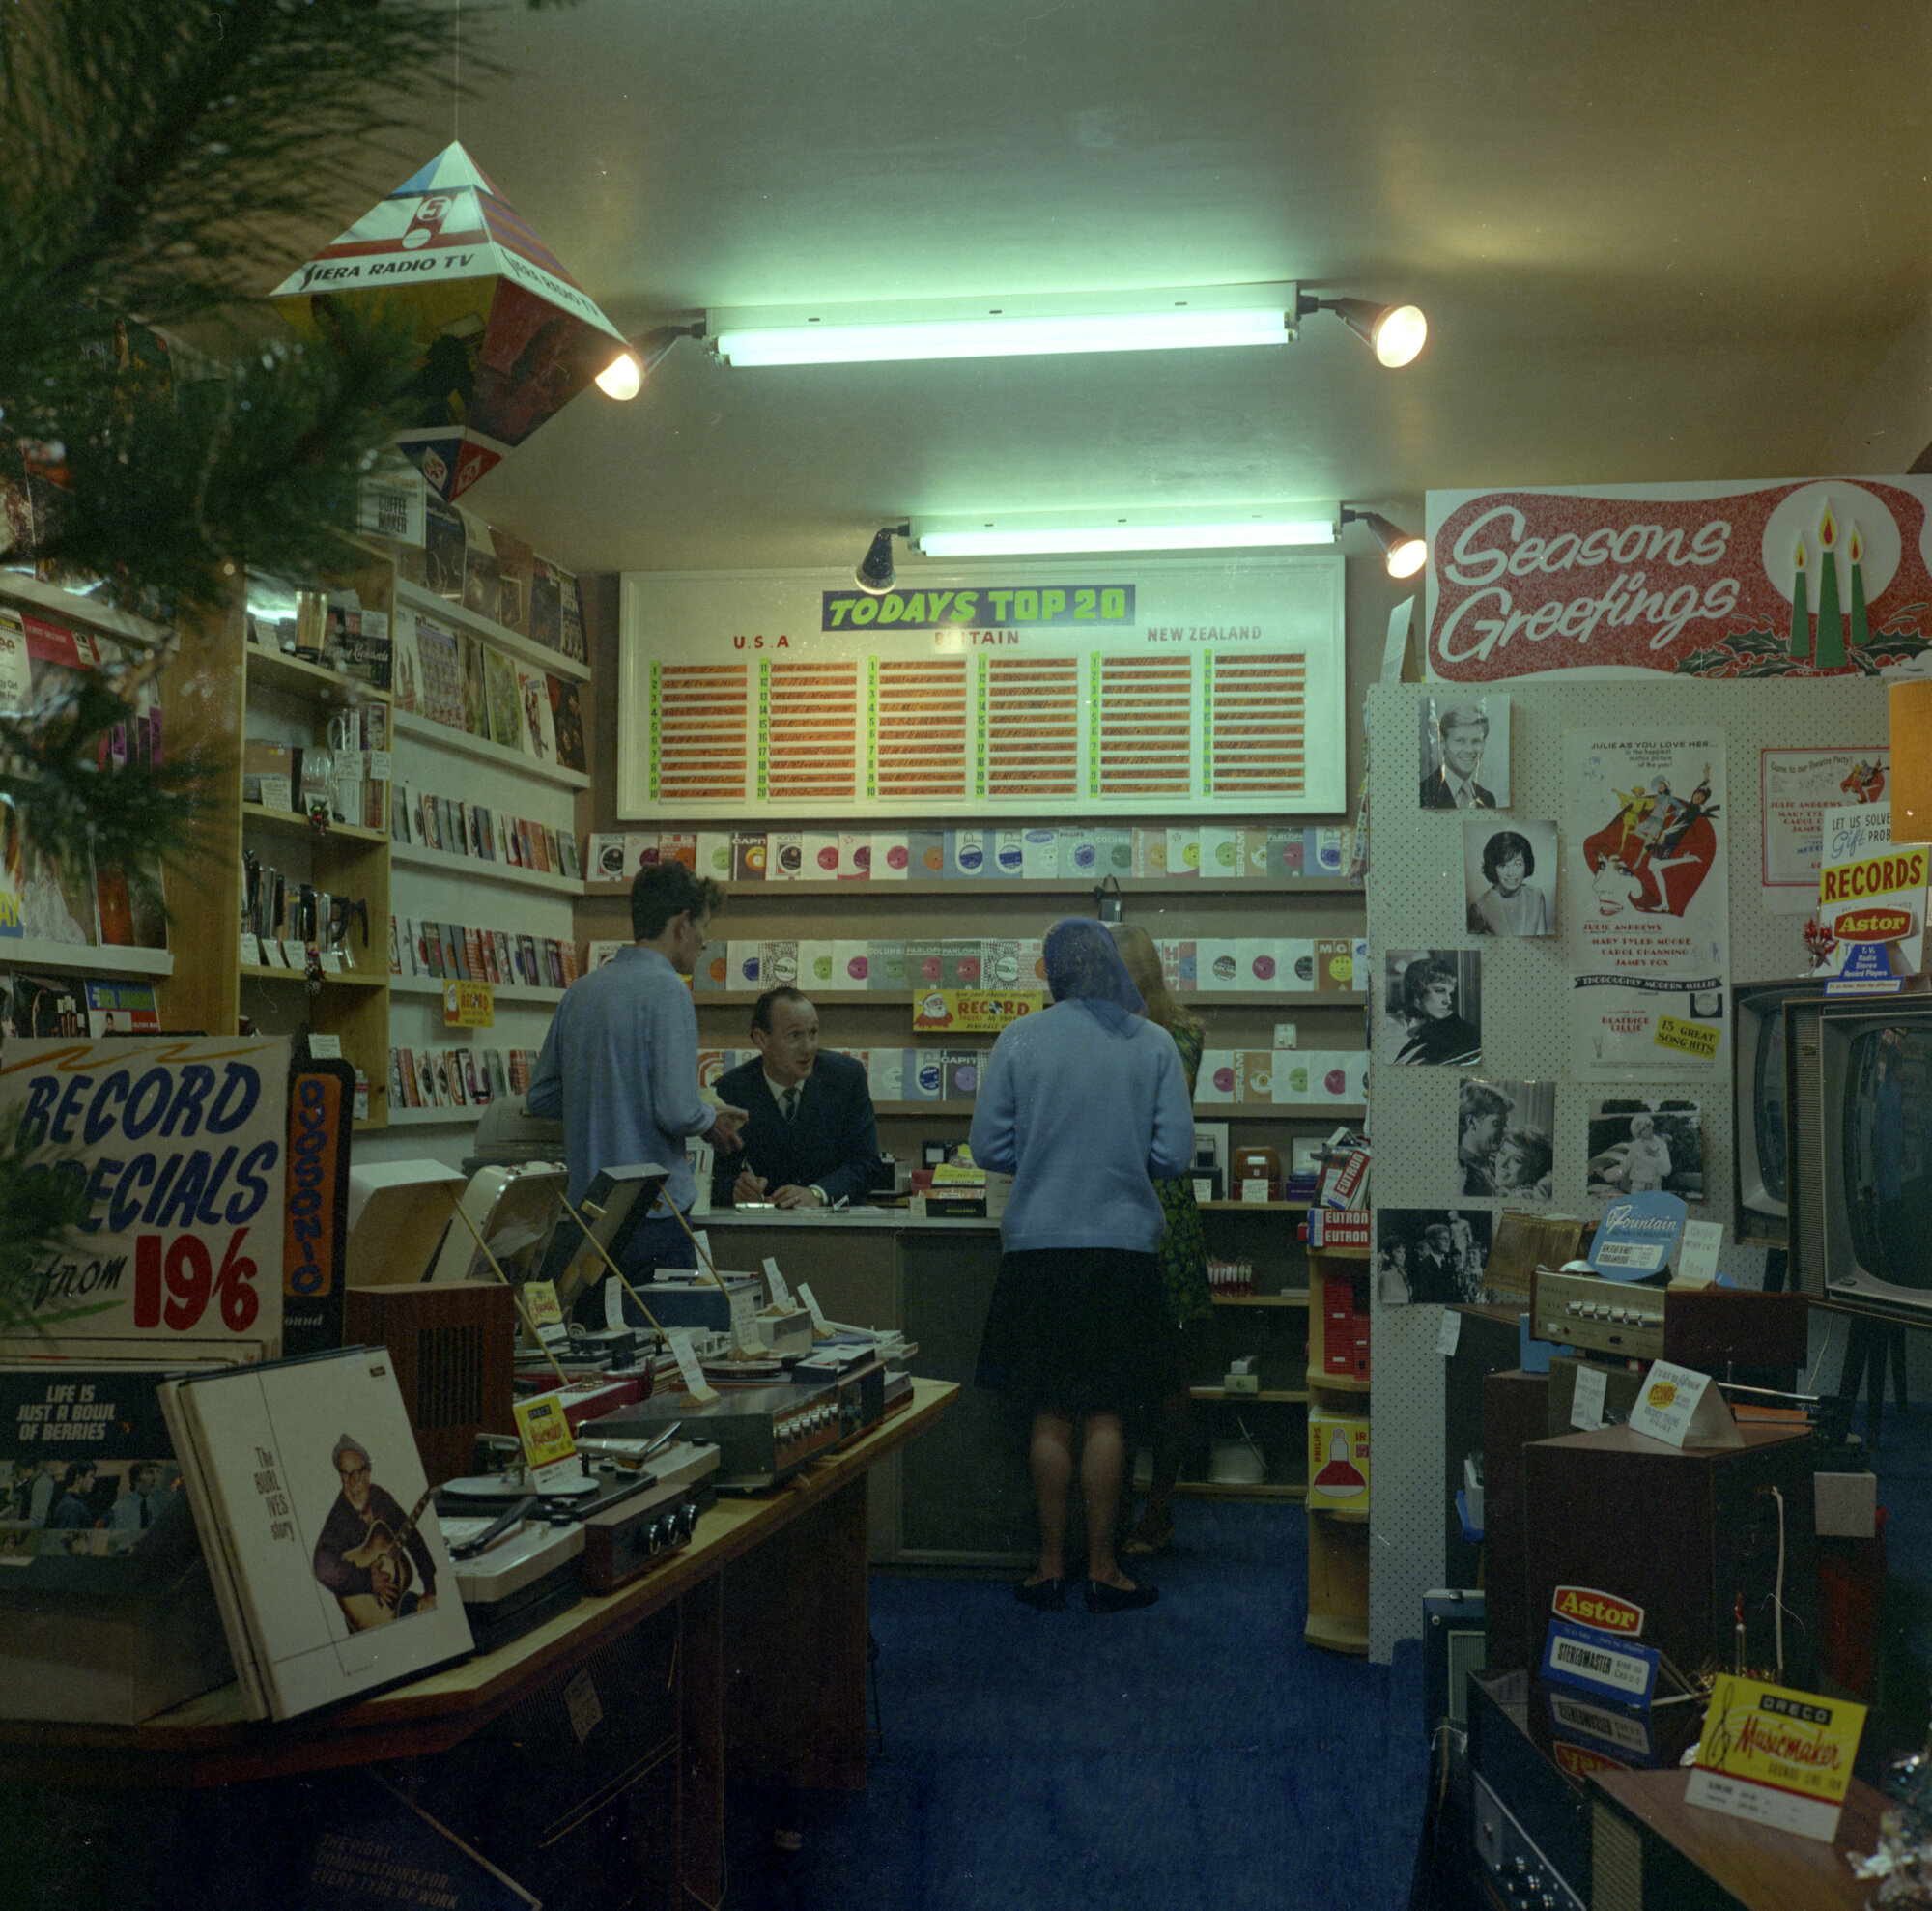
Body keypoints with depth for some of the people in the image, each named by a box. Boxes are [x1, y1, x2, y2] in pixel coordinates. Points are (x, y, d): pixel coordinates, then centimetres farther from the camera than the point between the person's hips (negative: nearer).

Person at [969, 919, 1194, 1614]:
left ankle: (1051, 1567, 15)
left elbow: (989, 1147, -2)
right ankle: (1102, 1569, 13)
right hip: (1124, 1245, 0)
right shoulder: (1153, 1043, -2)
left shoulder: (1018, 1040, -3)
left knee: (1051, 1417, 9)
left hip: (1038, 1246, 0)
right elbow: (1176, 1153, -3)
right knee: (1106, 1416, 8)